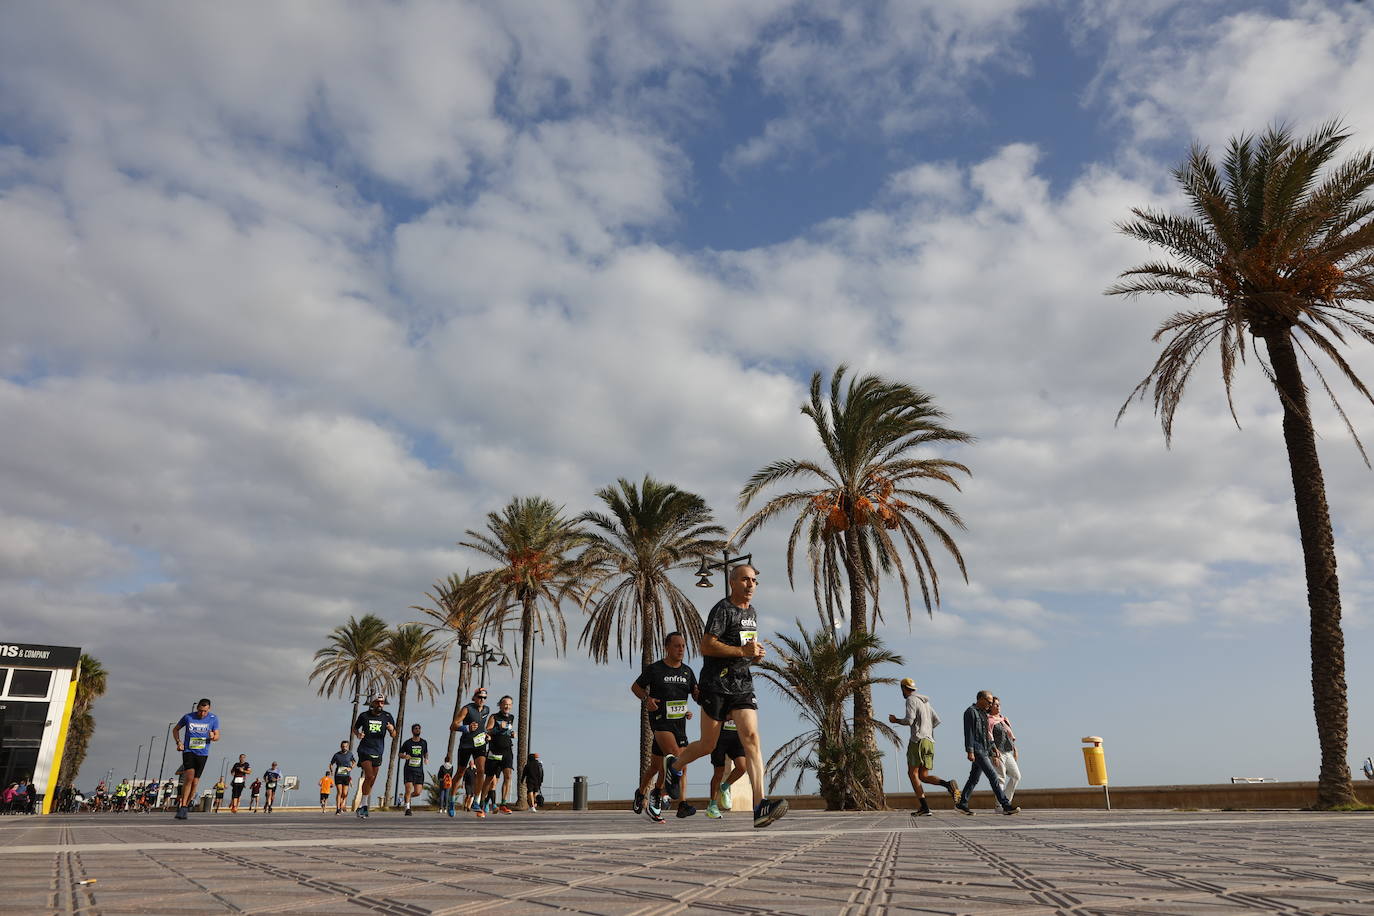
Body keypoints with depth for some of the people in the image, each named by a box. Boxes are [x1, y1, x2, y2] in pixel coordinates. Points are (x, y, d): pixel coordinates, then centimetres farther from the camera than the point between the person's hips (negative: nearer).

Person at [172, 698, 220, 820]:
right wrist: (178, 742, -2)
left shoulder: (214, 719, 0)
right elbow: (175, 729, 13)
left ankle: (185, 806, 19)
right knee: (189, 776, -22)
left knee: (195, 782, 3)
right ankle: (182, 806, -17)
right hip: (188, 751, -2)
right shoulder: (188, 717, -2)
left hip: (202, 754, 2)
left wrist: (213, 737, -20)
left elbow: (217, 736, 4)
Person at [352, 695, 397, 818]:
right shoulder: (364, 715, -2)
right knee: (369, 776, -19)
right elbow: (355, 727, 14)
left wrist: (392, 729, -18)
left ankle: (363, 807, 22)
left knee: (372, 781, 7)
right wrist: (358, 734, -7)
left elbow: (394, 734, 5)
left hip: (378, 752, 3)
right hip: (365, 750, -3)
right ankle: (364, 805, -9)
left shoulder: (387, 716, 2)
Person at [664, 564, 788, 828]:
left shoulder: (752, 612, 16)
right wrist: (742, 651, -21)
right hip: (716, 685, -6)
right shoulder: (722, 609, -9)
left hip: (743, 685, 6)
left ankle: (760, 806, -17)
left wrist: (756, 653, 9)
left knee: (751, 738, -11)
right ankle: (673, 765, 35)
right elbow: (706, 646, -17)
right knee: (708, 745, 4)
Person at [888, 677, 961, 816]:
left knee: (912, 773, -3)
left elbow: (909, 720, -15)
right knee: (924, 776, 6)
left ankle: (924, 807, -12)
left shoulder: (911, 700, -4)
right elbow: (936, 720, 23)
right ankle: (948, 784, -19)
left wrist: (896, 720, 3)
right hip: (930, 741, 8)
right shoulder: (925, 702, 23)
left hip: (918, 740, -8)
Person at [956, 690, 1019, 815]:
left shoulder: (983, 713, 20)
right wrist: (970, 751, -20)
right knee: (993, 776, -13)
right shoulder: (970, 712, -8)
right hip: (977, 750, -9)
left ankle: (962, 804, 14)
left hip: (985, 750, 9)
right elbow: (968, 732, -15)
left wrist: (993, 747, 18)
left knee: (974, 778, 9)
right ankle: (1005, 805, -14)